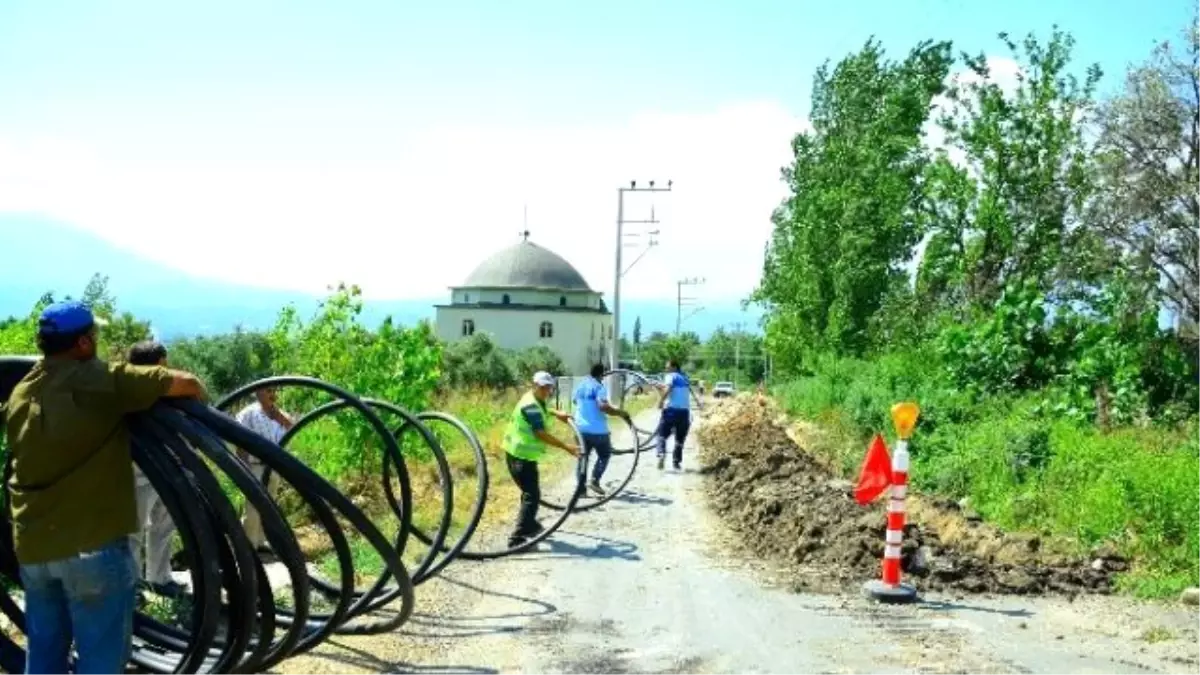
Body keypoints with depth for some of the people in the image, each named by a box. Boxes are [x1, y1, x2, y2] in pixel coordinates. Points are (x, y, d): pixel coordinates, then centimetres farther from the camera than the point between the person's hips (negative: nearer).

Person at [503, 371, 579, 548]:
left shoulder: (535, 401, 9)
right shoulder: (530, 405, -23)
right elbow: (541, 434, -29)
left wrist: (556, 413, 19)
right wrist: (566, 447, -30)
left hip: (522, 453, 11)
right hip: (521, 455, -11)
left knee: (530, 492, 25)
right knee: (532, 495, -13)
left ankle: (530, 525, 43)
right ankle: (517, 538, -15)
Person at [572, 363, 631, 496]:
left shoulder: (580, 385, 9)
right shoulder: (599, 387, -13)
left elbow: (574, 399, 28)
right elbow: (603, 406, -27)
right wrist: (620, 413, -19)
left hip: (580, 428, 6)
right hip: (597, 429, -6)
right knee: (604, 455, 12)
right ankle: (594, 480, -3)